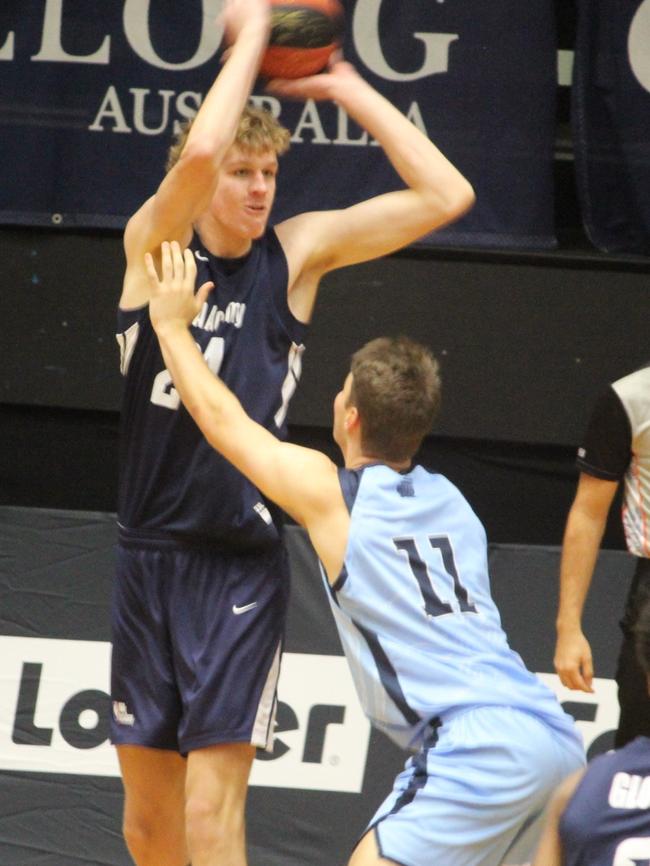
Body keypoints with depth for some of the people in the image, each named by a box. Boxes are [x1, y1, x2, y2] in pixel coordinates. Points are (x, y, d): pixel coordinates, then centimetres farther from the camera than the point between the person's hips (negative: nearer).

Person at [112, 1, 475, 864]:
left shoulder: (298, 253, 2)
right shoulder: (153, 243, -3)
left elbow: (445, 194, -3)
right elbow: (200, 151, -25)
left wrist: (346, 88, -3)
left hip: (243, 565, -1)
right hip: (149, 557, 1)